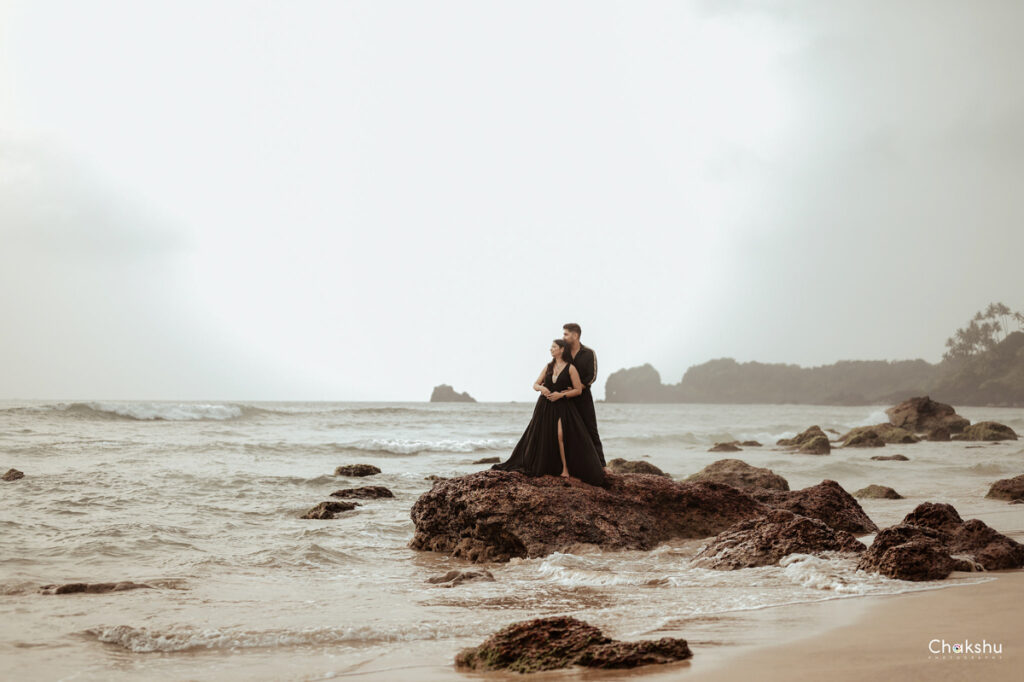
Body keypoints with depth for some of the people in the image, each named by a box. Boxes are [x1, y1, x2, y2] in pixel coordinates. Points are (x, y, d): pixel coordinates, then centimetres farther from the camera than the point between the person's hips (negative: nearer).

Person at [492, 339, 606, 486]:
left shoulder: (570, 368, -2)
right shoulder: (548, 367, 11)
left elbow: (578, 390, -4)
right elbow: (535, 384, 12)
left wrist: (561, 394, -15)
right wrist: (541, 388, -11)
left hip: (562, 407, -5)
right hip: (545, 406, 5)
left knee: (561, 435, -19)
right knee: (541, 436, 3)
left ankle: (565, 469, -14)